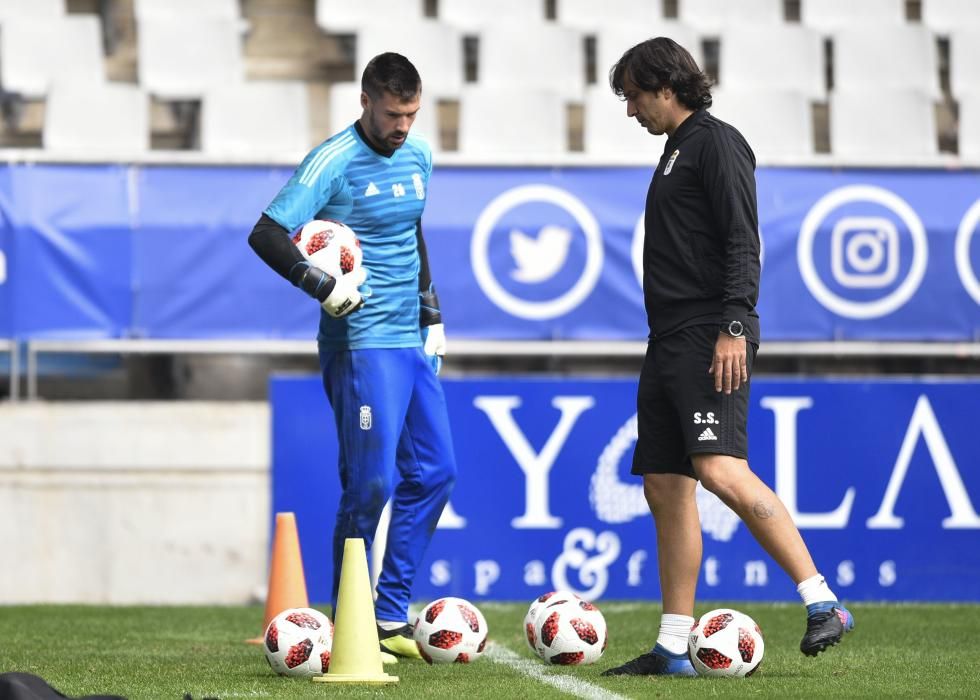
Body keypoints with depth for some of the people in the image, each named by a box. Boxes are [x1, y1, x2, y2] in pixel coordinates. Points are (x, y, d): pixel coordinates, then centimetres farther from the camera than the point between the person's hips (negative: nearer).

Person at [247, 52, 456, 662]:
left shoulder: (418, 157, 11)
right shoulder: (334, 161, -12)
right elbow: (266, 235, -18)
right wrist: (323, 286, -24)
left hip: (412, 340, 8)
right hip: (362, 343, -8)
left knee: (434, 473, 6)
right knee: (371, 482, -10)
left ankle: (392, 617, 14)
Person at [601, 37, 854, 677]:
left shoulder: (716, 142, -5)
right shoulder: (676, 150, 23)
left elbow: (742, 242, -14)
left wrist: (733, 328, -22)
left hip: (711, 340, -10)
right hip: (671, 342, 10)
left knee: (721, 470, -23)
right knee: (665, 487, 6)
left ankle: (824, 603, -22)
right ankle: (674, 648, 8)